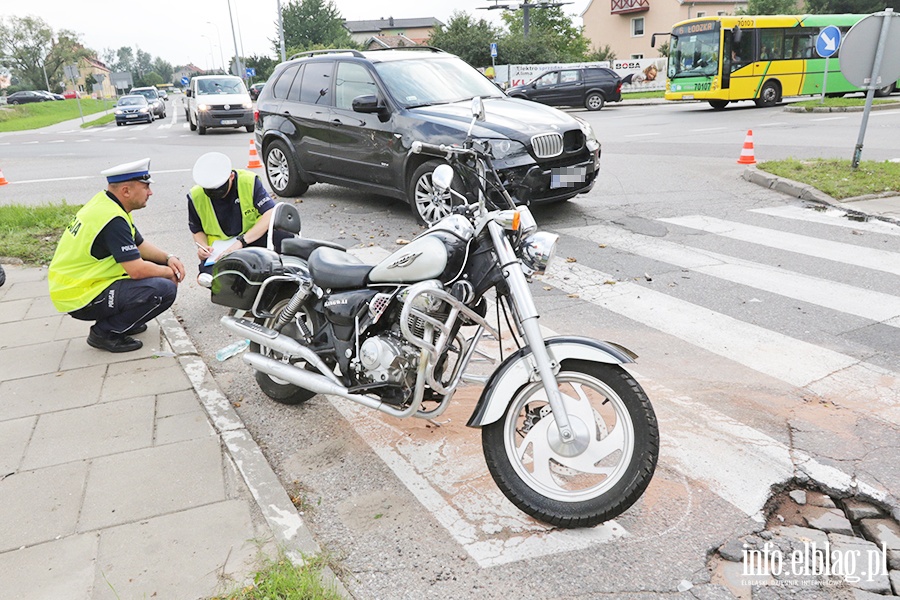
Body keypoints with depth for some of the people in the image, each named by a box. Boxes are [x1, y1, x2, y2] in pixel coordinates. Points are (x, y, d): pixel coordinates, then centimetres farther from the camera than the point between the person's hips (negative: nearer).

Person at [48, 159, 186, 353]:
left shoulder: (104, 203, 7)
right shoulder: (112, 220, -24)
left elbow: (140, 245, 15)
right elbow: (138, 270, -26)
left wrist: (168, 258, 0)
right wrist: (169, 273, -9)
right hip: (80, 299, -10)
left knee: (157, 263, 12)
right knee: (165, 289, -21)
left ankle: (118, 319, 14)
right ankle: (105, 333, -6)